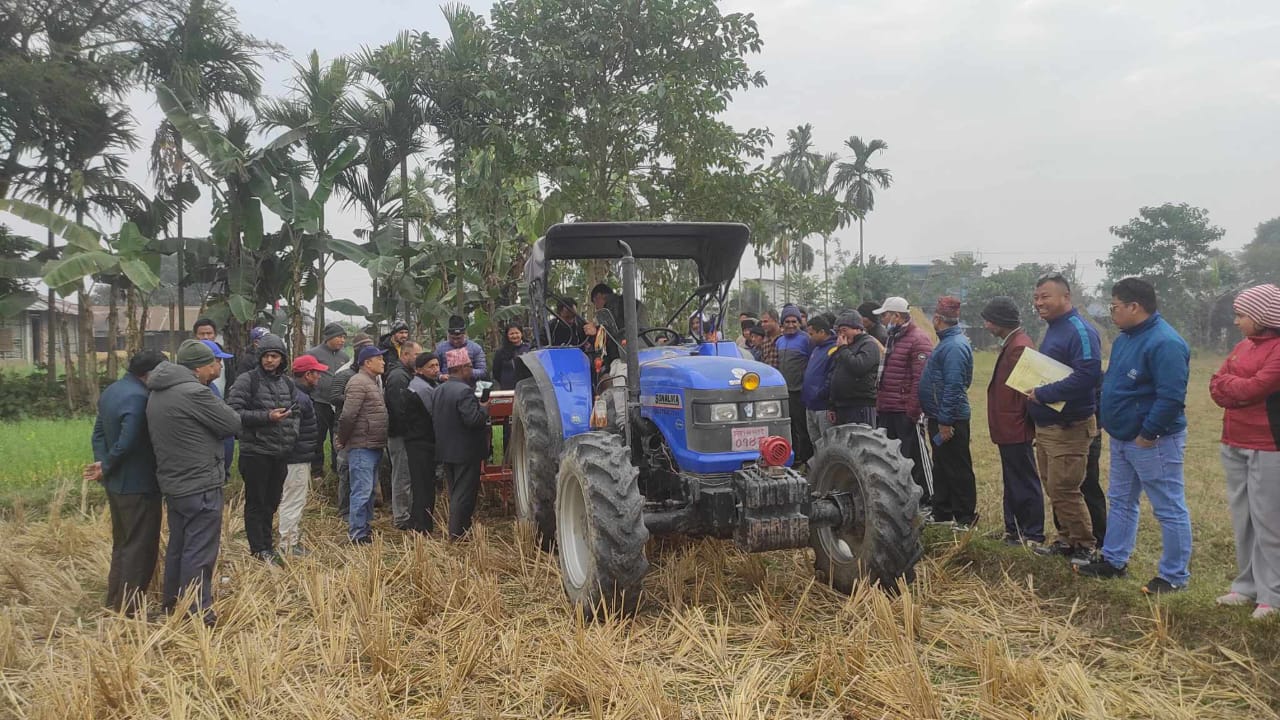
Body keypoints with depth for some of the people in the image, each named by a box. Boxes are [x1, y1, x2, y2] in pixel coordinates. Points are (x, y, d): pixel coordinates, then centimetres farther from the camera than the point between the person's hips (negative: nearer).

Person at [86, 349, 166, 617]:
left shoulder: (111, 391, 10)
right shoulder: (138, 397, -23)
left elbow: (99, 432, 10)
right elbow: (127, 442, -26)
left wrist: (102, 463, -1)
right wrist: (107, 469, -10)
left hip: (116, 483, 10)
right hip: (139, 485, -10)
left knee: (122, 544, 21)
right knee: (141, 549, 0)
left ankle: (115, 605, 29)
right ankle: (129, 611, 5)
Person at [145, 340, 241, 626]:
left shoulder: (158, 393, 8)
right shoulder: (194, 392, -21)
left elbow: (154, 435, 16)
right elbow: (234, 424, -13)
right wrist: (217, 409, 7)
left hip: (172, 483, 9)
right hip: (200, 486, -9)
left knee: (178, 546, 21)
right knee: (200, 552, 0)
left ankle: (173, 605, 33)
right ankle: (197, 614, 8)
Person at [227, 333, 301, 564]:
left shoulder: (287, 383, 11)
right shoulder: (247, 380, -9)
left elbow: (295, 413, 21)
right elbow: (234, 411, -16)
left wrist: (292, 436, 6)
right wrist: (266, 417, -21)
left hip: (280, 453, 6)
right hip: (255, 452, -6)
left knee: (271, 502, 16)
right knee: (256, 502, 4)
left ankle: (267, 545, 29)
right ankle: (259, 550, 13)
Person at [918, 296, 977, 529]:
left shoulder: (954, 346, -19)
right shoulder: (949, 342, 13)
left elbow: (953, 386, -25)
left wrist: (945, 421, -24)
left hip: (949, 420, -10)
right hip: (940, 417, 10)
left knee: (957, 470, -1)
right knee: (941, 467, 16)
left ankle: (965, 517, 7)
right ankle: (942, 513, 26)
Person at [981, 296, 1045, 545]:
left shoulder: (1019, 346, -20)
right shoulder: (1012, 343, 14)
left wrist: (1024, 421, -19)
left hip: (1015, 430, -11)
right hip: (1009, 430, 11)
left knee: (1025, 483, -1)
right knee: (1013, 482, 18)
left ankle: (1033, 535, 7)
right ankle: (1014, 530, 28)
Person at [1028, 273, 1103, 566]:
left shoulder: (1080, 331, -17)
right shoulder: (1053, 329, 14)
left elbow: (1087, 376, -28)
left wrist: (1042, 394, -22)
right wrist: (1035, 391, 4)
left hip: (1069, 428, -10)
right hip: (1046, 425, 10)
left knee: (1064, 489, -6)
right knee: (1053, 487, 16)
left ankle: (1085, 545, 10)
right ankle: (1066, 539, 28)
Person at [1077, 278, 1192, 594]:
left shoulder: (1165, 343, -22)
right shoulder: (1126, 338, 10)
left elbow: (1171, 397, -27)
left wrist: (1148, 434, -22)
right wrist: (1110, 420, 10)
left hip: (1153, 441, -10)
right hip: (1122, 438, 10)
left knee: (1170, 509, 2)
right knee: (1120, 502, 18)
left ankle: (1174, 576, 11)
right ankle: (1113, 561, 30)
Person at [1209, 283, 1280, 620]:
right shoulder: (1243, 346, 12)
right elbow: (1216, 388, 7)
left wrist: (1228, 383, -1)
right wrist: (1240, 389, -12)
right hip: (1234, 445, 8)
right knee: (1242, 518, 13)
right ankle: (1247, 585, 22)